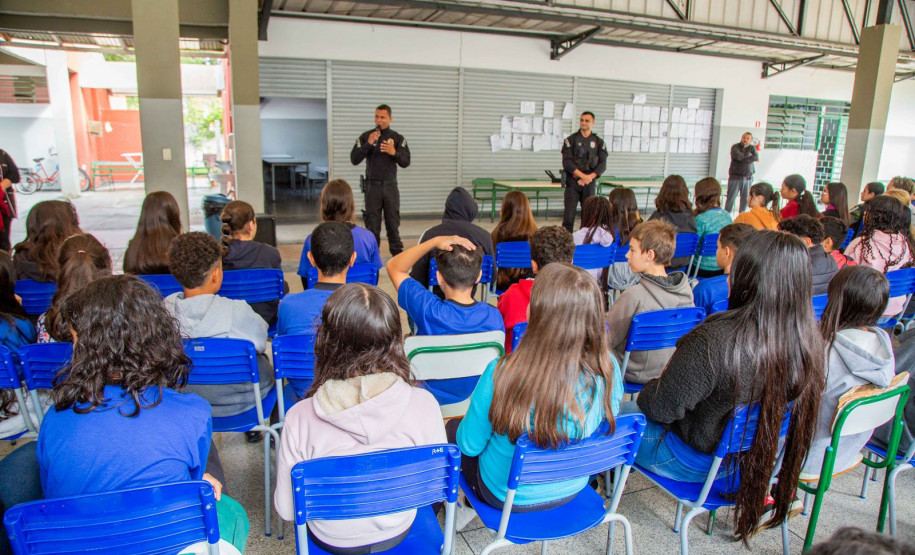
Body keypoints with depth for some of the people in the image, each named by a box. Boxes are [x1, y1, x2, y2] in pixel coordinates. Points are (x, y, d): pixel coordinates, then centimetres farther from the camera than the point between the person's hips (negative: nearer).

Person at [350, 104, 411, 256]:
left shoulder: (398, 138, 4)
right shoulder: (366, 137, 2)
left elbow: (405, 162, -4)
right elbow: (354, 160, -6)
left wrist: (394, 152, -23)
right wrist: (368, 144, -18)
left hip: (391, 186, 1)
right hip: (372, 186, -1)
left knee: (393, 223, 5)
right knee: (372, 224, 1)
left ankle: (398, 254, 13)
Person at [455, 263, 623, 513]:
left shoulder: (501, 375, -37)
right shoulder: (608, 370, -24)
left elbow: (470, 445, -21)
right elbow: (606, 424, -3)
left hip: (508, 496, -4)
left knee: (453, 427, 27)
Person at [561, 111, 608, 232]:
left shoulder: (599, 142, 9)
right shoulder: (571, 139, 3)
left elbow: (602, 164, 3)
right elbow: (567, 162, -7)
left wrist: (589, 177, -13)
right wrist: (583, 175, -16)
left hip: (590, 183, 2)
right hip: (572, 182, -2)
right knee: (569, 215, -8)